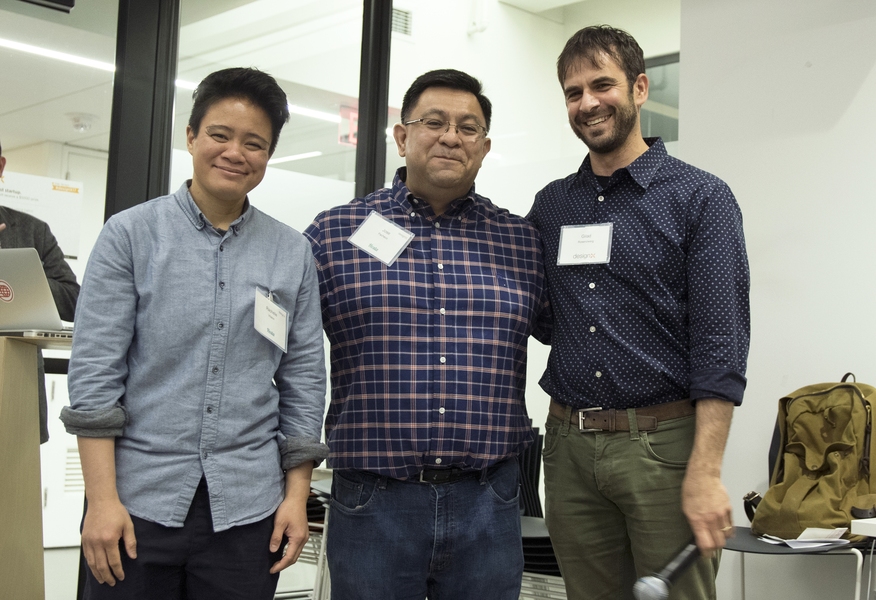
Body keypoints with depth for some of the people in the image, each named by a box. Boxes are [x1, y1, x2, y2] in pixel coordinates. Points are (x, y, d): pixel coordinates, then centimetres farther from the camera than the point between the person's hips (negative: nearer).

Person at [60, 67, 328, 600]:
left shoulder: (293, 253, 6)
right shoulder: (131, 235, -1)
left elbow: (303, 379, 8)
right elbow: (95, 371, -5)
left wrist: (297, 495, 4)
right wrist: (102, 500, -9)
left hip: (247, 507, 2)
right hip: (140, 497, -2)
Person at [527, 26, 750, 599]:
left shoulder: (701, 198, -3)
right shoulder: (549, 206, 12)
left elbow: (720, 344, -10)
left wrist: (704, 474, -16)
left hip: (661, 443, -4)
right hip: (569, 445, 4)